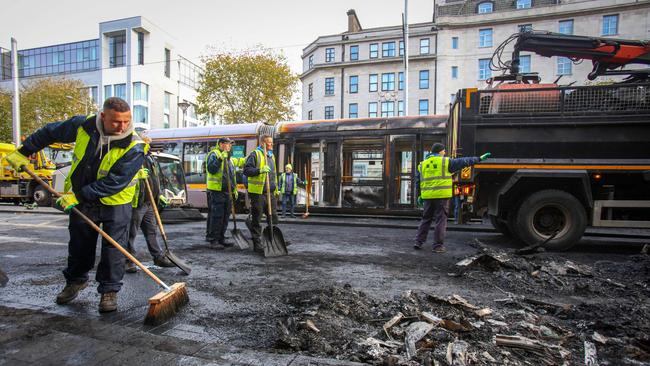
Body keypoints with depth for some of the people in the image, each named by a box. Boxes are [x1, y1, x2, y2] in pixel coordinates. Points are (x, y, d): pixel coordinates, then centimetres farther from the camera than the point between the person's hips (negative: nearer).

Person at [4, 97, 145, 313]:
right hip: (80, 200, 4)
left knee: (113, 249, -2)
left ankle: (109, 291, 13)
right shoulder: (83, 126, -11)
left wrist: (77, 196, -23)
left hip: (115, 204, -4)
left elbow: (113, 183, -26)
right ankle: (75, 280, 41)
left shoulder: (134, 148, -25)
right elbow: (50, 132, 9)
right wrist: (24, 152, 14)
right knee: (79, 246, 18)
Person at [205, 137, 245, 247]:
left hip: (227, 192, 8)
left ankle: (221, 238, 20)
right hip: (216, 191, -8)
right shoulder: (214, 154, -5)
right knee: (216, 216, -6)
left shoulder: (229, 158, 21)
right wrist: (220, 159, -27)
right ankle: (212, 239, 2)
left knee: (225, 216, 11)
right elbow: (211, 169, -19)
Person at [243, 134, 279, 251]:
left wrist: (276, 189, 24)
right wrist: (260, 170, -26)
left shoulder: (272, 156, 19)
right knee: (256, 220, 1)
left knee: (273, 217, 11)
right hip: (258, 192, -7)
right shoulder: (255, 154, -6)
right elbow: (246, 170, -13)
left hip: (270, 193, 7)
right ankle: (257, 243, 9)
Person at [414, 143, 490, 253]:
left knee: (425, 219, 15)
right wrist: (479, 158, 14)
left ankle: (418, 242, 15)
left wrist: (419, 195, 16)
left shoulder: (422, 164, 11)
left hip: (427, 197, 5)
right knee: (440, 221, 3)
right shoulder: (446, 162, -2)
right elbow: (463, 162, 3)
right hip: (441, 196, -5)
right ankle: (438, 246, 7)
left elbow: (418, 181, 11)